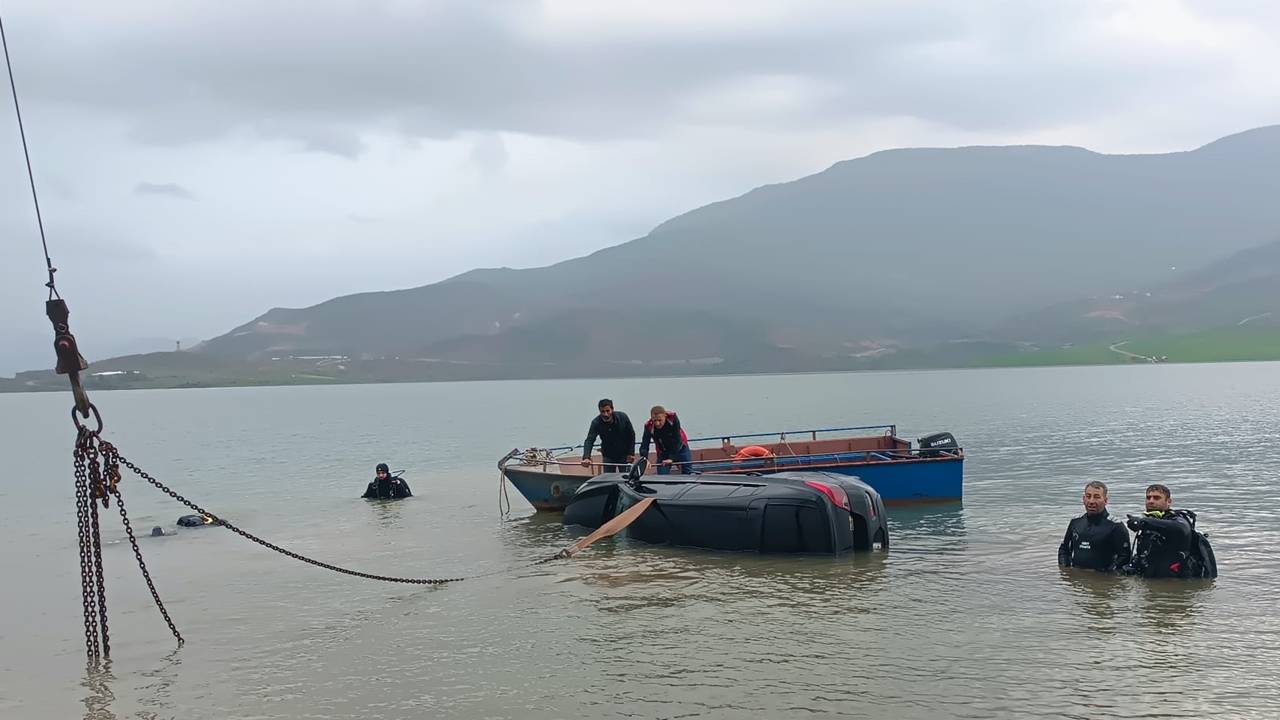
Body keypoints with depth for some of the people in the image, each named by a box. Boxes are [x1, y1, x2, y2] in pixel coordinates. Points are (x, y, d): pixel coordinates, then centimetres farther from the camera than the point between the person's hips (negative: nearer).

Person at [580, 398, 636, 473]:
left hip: (624, 455, 0)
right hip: (608, 457, 0)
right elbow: (589, 440, -31)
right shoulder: (596, 423, -22)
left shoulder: (623, 417, -19)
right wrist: (586, 457, -48)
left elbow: (631, 435, -5)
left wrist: (631, 453, -8)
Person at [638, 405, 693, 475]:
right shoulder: (649, 427, -27)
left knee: (689, 473, 1)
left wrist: (671, 458, -37)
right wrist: (644, 458, -53)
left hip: (680, 448, 0)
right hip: (663, 453, 0)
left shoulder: (673, 419, -30)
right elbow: (644, 445, -32)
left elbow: (676, 440, -29)